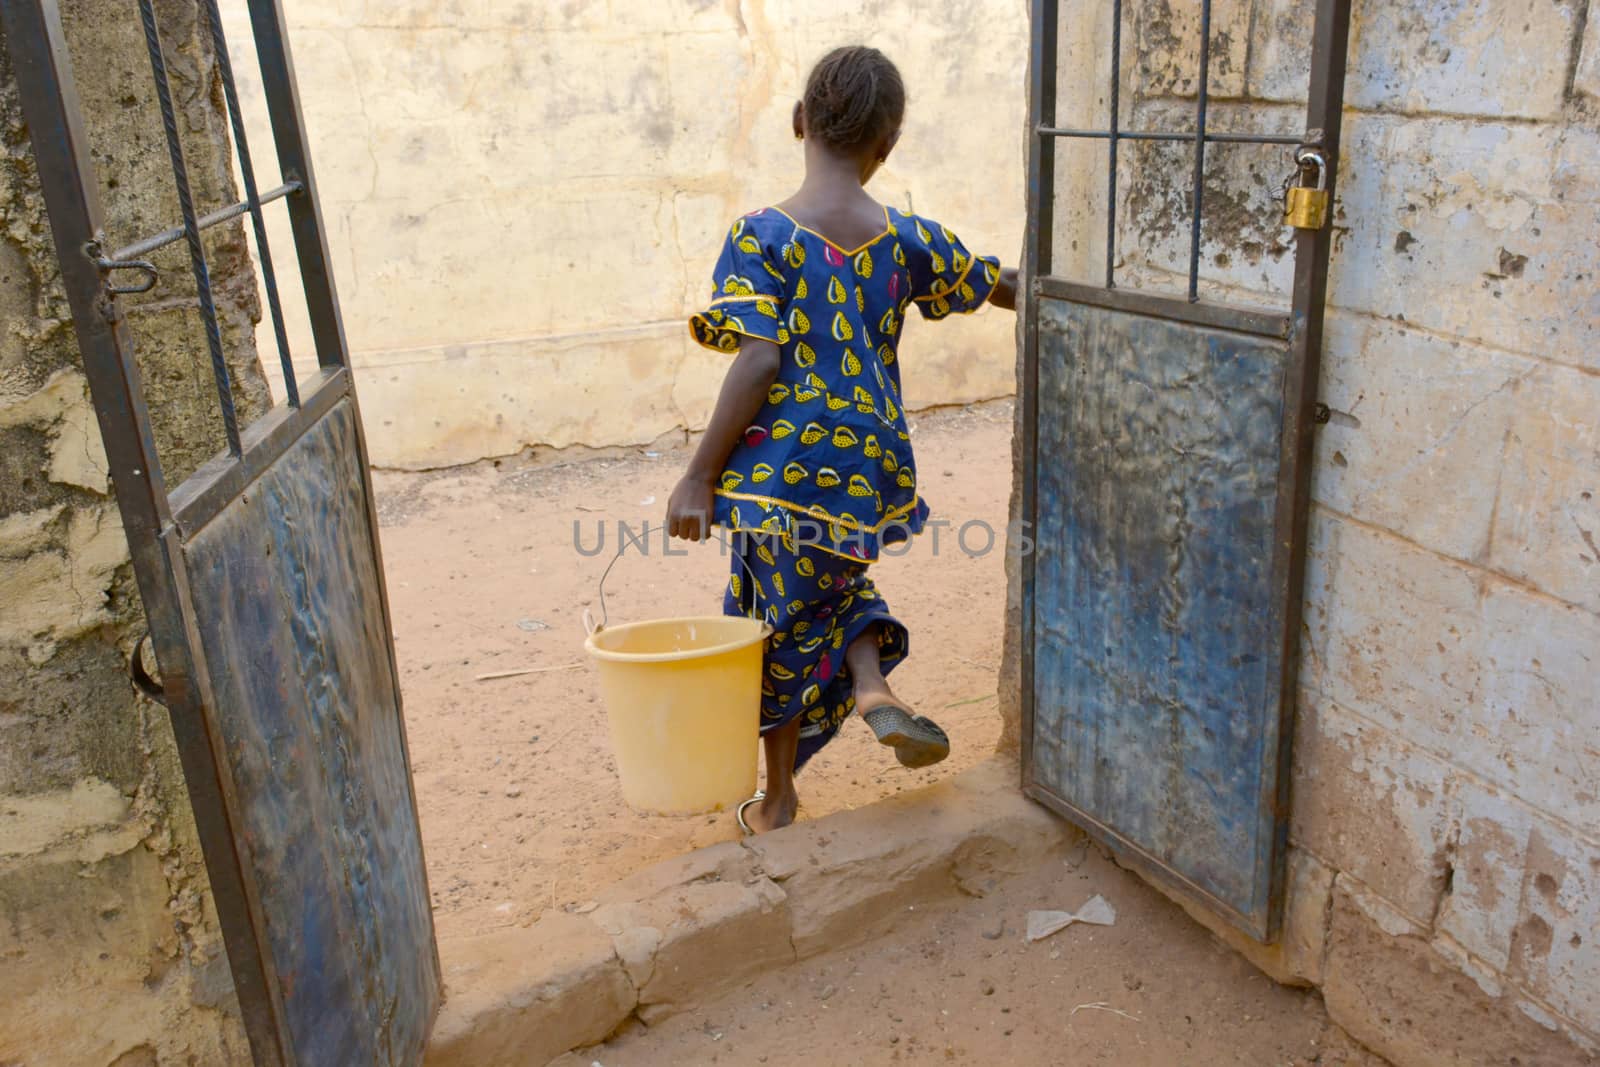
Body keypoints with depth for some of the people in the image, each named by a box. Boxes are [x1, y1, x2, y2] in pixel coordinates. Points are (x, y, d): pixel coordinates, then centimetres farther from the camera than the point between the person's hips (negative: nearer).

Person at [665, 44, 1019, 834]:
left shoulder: (762, 237, -11)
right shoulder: (907, 240, 1)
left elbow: (759, 362, -18)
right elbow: (1002, 288, 14)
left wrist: (698, 477, -12)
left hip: (781, 467, -3)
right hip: (869, 466, 3)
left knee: (781, 617, 15)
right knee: (831, 580, 31)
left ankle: (778, 798, 30)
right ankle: (873, 688, 4)